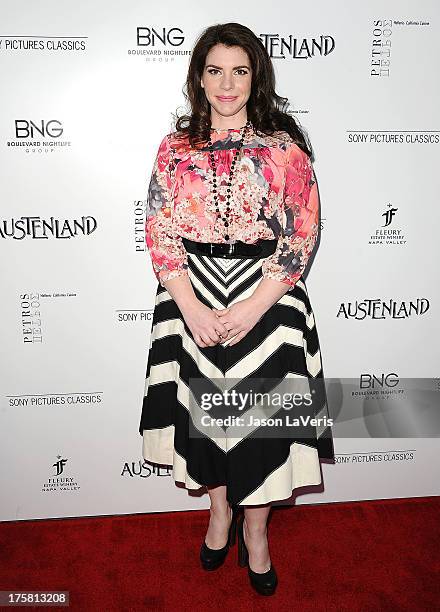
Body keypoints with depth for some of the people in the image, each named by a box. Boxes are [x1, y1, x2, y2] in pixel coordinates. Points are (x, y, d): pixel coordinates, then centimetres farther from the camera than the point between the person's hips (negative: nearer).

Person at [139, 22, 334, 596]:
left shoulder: (284, 147, -1)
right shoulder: (175, 148, 4)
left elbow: (303, 234, -5)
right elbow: (160, 233, 0)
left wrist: (254, 308, -14)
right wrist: (192, 308, -11)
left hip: (267, 296, -1)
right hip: (193, 296, 2)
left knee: (261, 411, 4)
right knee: (204, 404, 12)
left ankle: (255, 527, 30)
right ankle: (220, 509, 39)